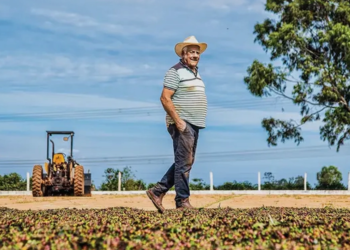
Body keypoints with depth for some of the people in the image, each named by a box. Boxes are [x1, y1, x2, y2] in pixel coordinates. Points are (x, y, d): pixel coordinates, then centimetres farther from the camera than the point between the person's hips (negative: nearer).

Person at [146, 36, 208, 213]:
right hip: (182, 123, -9)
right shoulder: (175, 72, -8)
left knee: (185, 162, 11)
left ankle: (158, 191, 16)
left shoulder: (196, 73, 18)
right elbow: (165, 98, -16)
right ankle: (183, 202, -1)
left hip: (194, 124, 9)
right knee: (184, 162, -7)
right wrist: (178, 121, -20)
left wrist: (197, 122, 15)